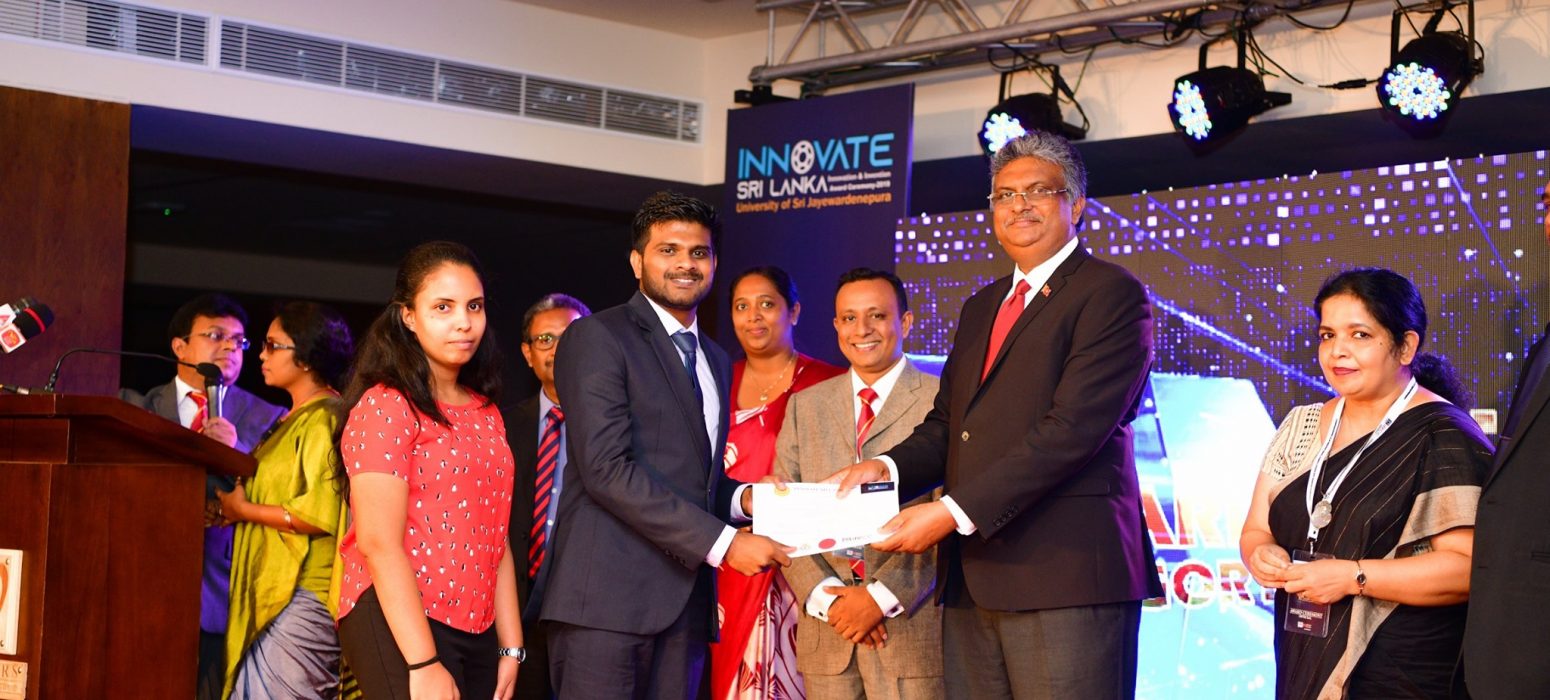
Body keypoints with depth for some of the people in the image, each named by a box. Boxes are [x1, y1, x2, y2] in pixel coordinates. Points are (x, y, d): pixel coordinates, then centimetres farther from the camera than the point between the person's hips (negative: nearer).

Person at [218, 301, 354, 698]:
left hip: (302, 595, -9)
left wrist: (244, 510, -10)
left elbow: (321, 513, -20)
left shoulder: (324, 418, -10)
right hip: (276, 592, 9)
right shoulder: (295, 420, 20)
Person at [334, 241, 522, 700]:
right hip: (400, 627, -7)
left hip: (476, 629, 7)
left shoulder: (485, 413, 14)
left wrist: (511, 647, 5)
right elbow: (379, 543, -17)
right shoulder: (386, 406, -9)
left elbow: (495, 539, 11)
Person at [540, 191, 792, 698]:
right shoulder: (597, 338, -4)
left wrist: (743, 498, 1)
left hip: (686, 598, 7)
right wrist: (722, 542, -16)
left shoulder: (715, 362, 21)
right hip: (610, 595, -7)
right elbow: (607, 467, -15)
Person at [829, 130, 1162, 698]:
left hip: (1066, 576, -7)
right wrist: (889, 467, -3)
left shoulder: (1110, 294, -3)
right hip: (972, 581, 7)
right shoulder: (982, 307, 23)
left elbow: (1073, 429, -15)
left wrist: (954, 512, -18)